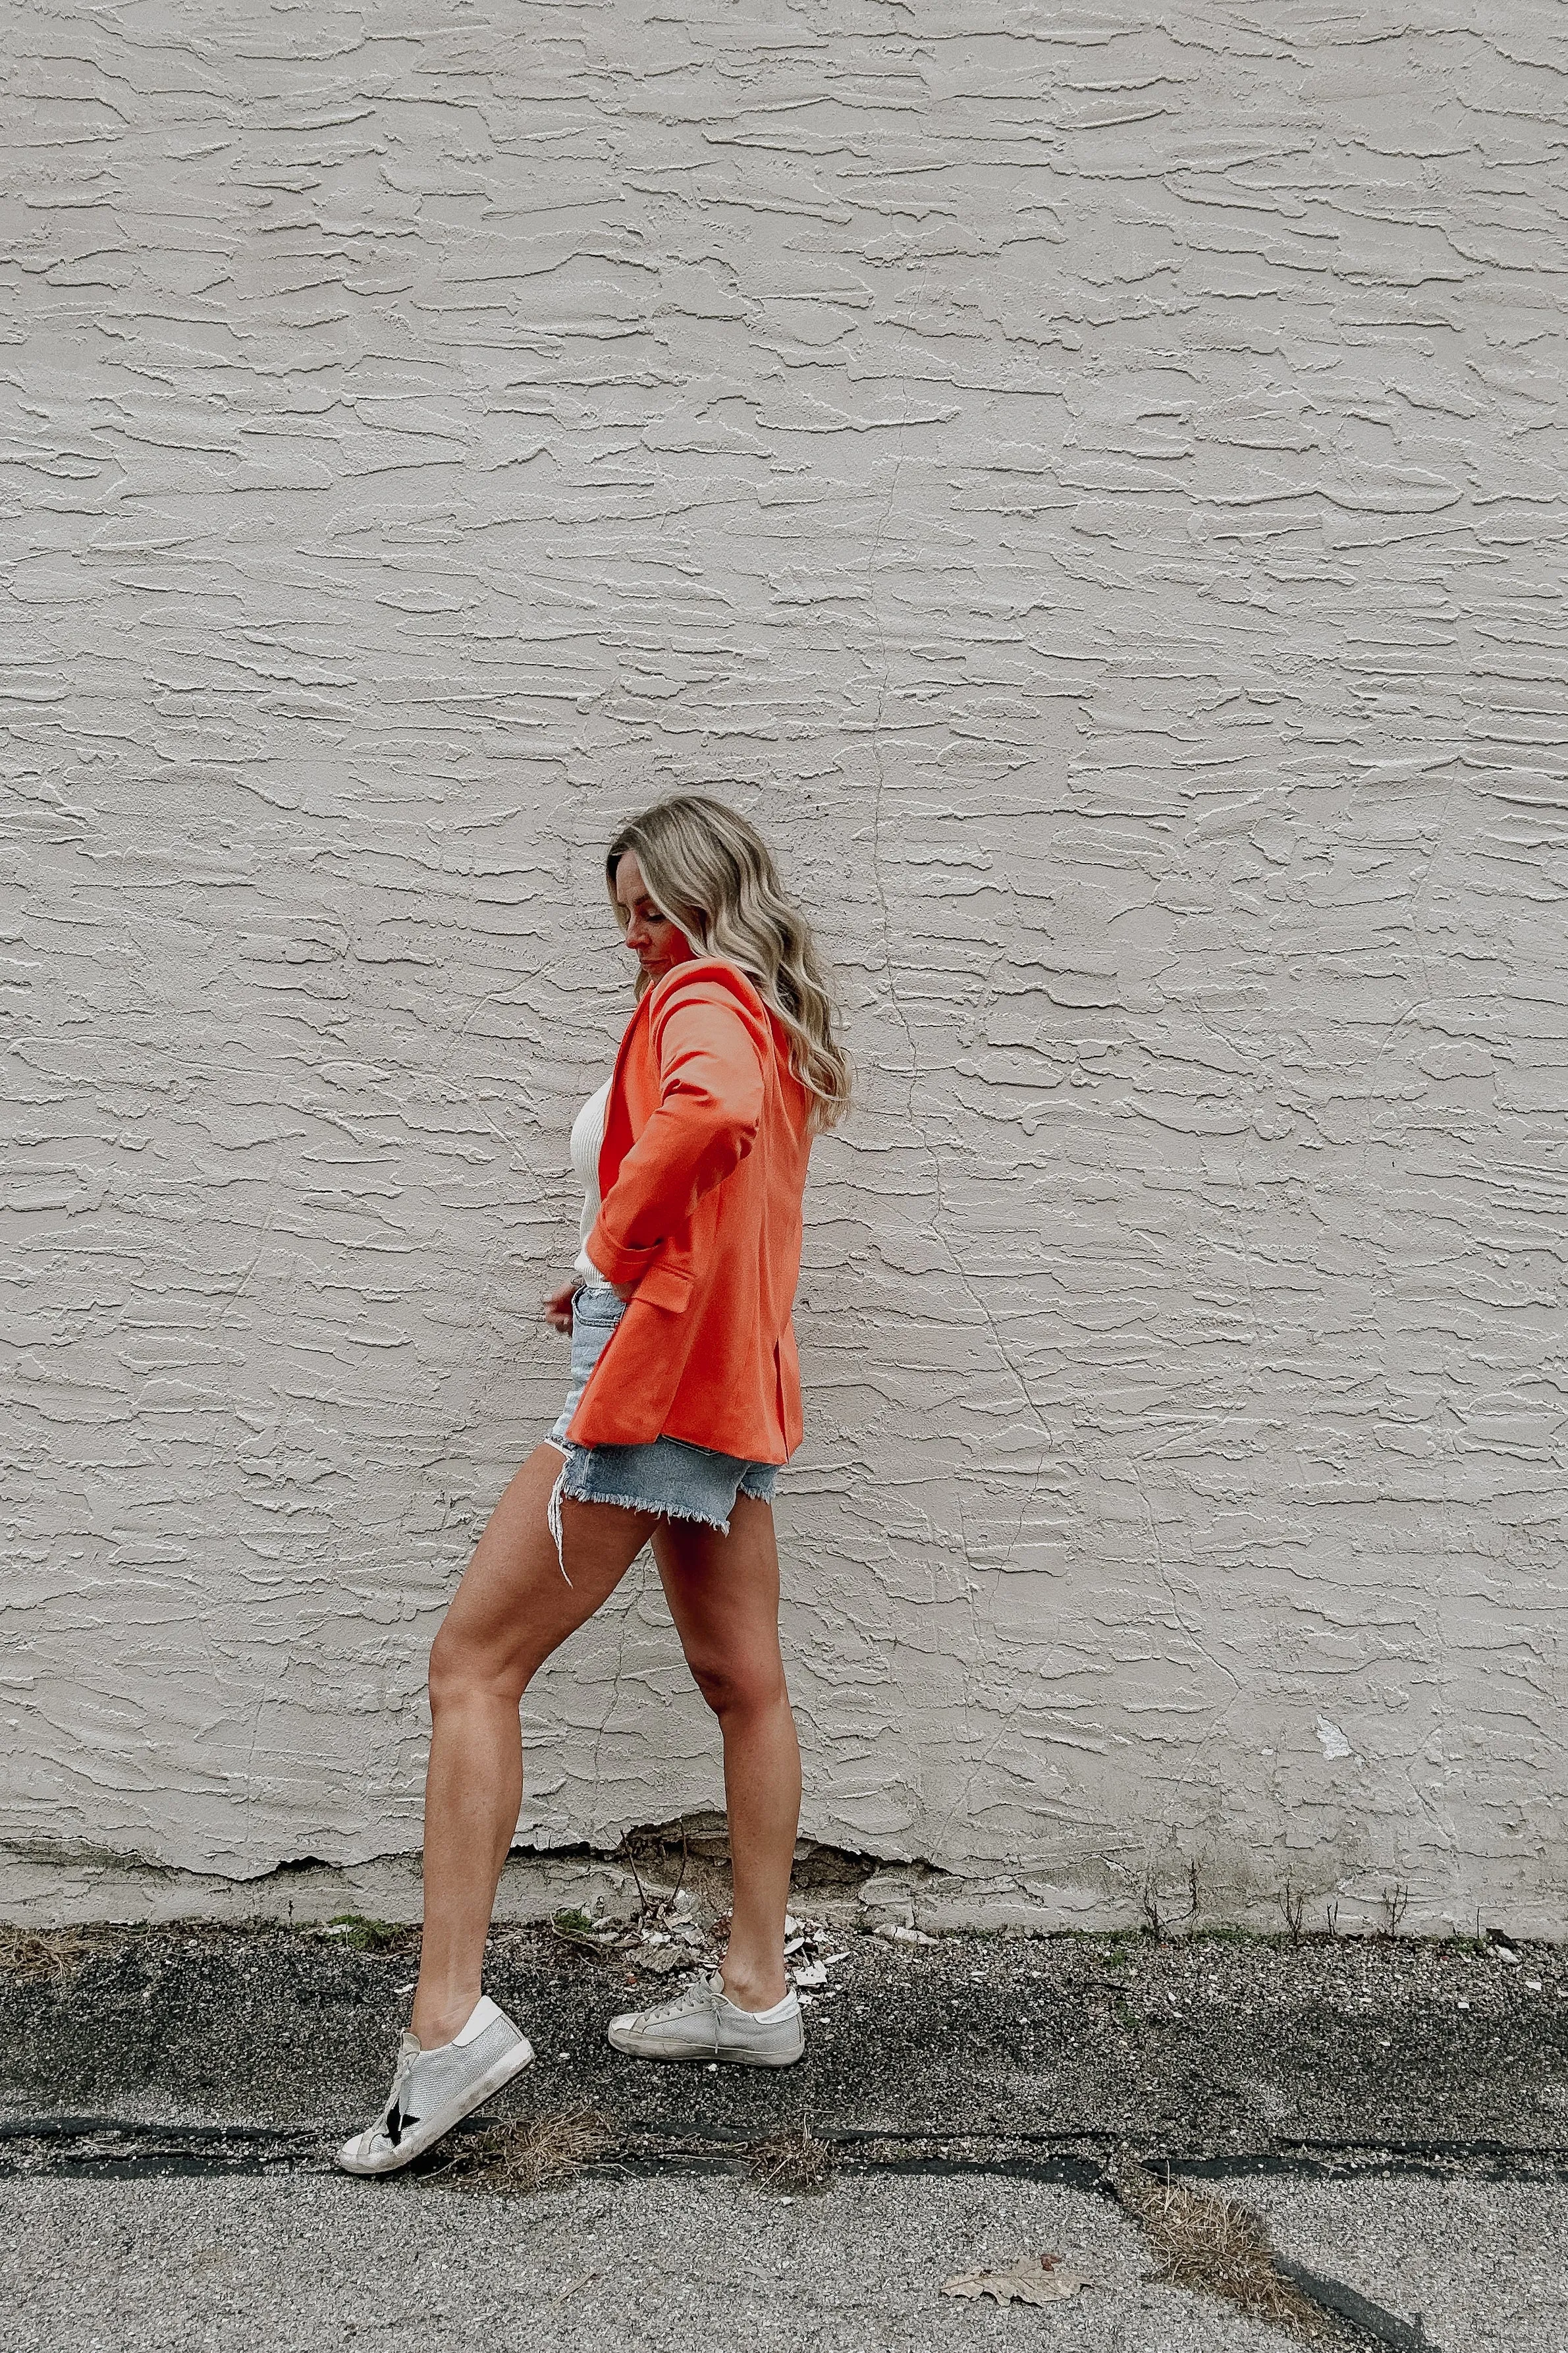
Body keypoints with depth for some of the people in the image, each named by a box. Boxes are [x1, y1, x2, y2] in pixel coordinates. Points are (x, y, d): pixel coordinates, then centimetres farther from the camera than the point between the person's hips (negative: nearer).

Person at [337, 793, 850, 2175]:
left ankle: (449, 2018, -9)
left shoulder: (701, 996, -9)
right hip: (734, 1389, 10)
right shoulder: (776, 1023, 19)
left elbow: (714, 1112, -34)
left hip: (656, 1367, -10)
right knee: (741, 1681, 14)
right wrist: (621, 1267, 8)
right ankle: (757, 1990, 25)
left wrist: (609, 1254, -21)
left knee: (474, 1663, -6)